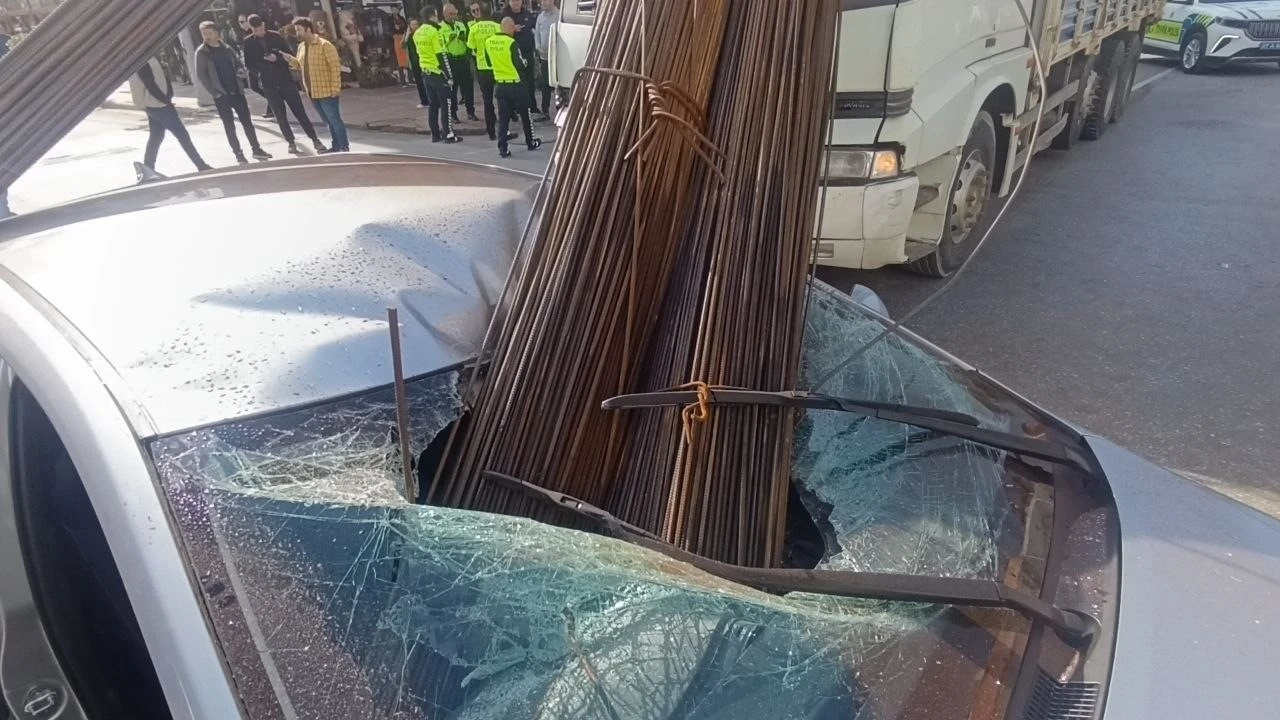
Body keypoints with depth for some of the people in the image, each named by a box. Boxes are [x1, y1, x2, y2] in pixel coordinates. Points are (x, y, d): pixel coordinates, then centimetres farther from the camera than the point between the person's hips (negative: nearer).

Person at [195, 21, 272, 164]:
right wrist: (214, 92, -13)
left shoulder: (226, 48, 9)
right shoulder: (201, 52, -4)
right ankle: (238, 154, 5)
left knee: (247, 121, 6)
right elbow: (201, 74, -7)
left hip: (237, 91, 4)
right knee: (229, 126, 0)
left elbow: (237, 62, 19)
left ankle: (256, 150, 14)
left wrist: (240, 70, -5)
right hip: (221, 95, -4)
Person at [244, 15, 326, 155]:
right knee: (280, 116, 5)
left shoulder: (276, 36, -1)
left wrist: (277, 58, -19)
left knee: (300, 112, -1)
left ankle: (315, 140, 2)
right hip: (268, 84, 1)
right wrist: (264, 64, -15)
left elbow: (289, 55, -1)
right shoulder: (248, 42, 1)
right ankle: (291, 142, 17)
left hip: (286, 80, -1)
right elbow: (250, 65, 0)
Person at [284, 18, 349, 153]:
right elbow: (301, 65, 23)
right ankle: (335, 146, 25)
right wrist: (291, 60, 2)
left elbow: (335, 67, -15)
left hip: (326, 92, -8)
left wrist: (335, 88, -19)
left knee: (335, 120, -4)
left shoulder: (324, 45, -13)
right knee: (329, 122, 16)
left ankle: (344, 147, 3)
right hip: (312, 93, 8)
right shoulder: (301, 47, 12)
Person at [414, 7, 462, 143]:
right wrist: (449, 76, -13)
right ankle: (449, 135, -3)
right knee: (446, 104, -2)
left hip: (426, 73, 8)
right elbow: (441, 56, -17)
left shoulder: (418, 33, 9)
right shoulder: (434, 32, -15)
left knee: (433, 104, 12)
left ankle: (435, 134, 14)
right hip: (438, 73, -8)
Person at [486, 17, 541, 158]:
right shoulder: (512, 43, -17)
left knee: (503, 118, 6)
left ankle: (502, 148, 0)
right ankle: (530, 142, 26)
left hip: (499, 85, 4)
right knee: (525, 114, 14)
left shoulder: (488, 42, 0)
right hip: (515, 84, -4)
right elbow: (520, 64, -14)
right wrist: (525, 61, 7)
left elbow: (489, 62, 11)